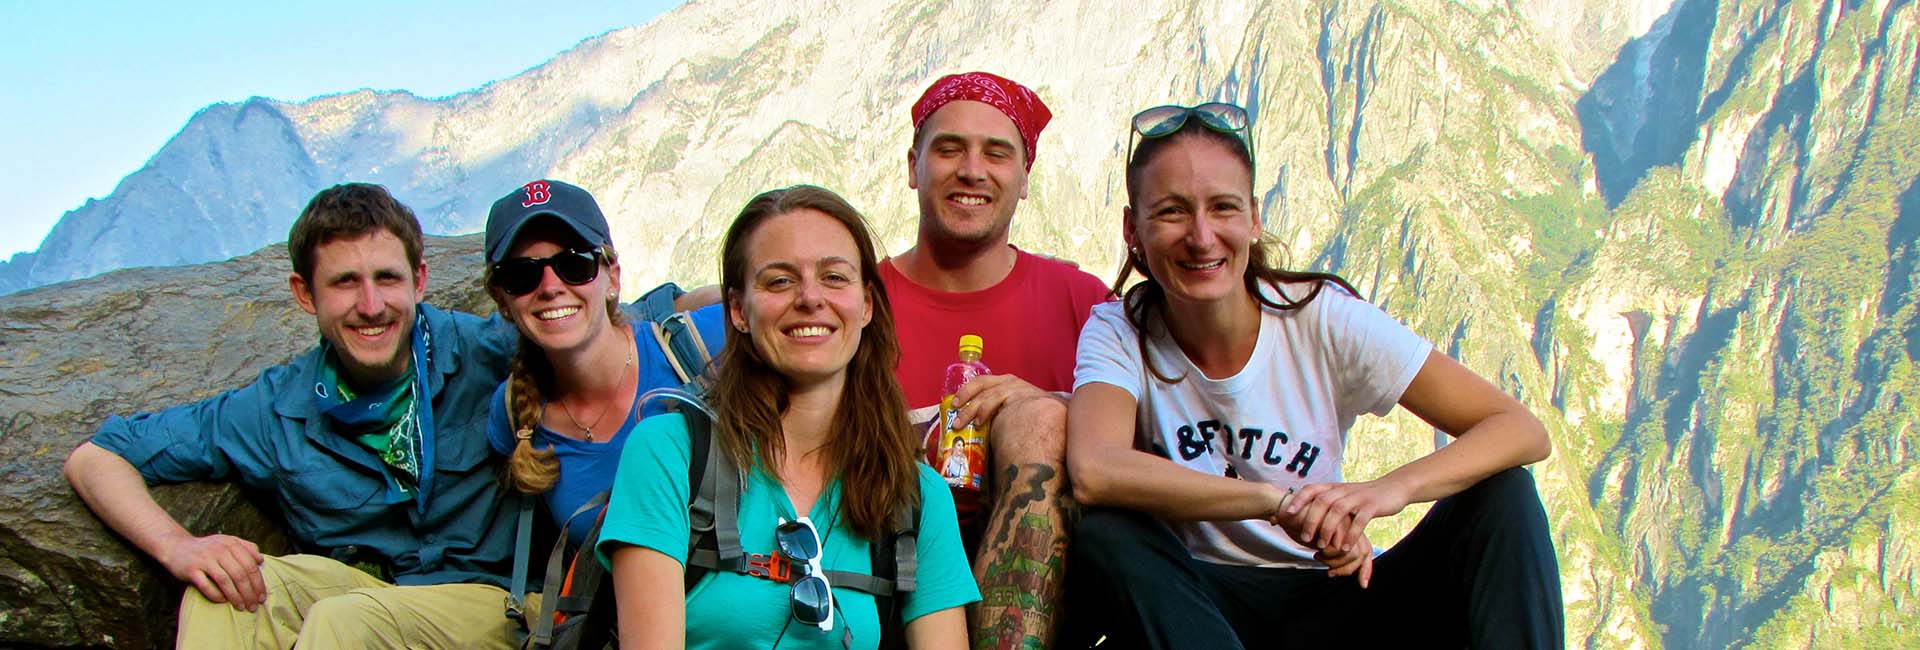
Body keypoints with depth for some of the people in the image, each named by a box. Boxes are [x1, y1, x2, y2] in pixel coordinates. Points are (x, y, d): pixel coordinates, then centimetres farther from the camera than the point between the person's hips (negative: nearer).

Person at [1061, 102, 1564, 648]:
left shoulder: (1322, 318, -9)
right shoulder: (1118, 334, -9)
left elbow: (1522, 430, -14)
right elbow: (1093, 471, -32)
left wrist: (1391, 489, -34)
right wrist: (1282, 501, -37)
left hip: (1331, 603, 1)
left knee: (1502, 495, -19)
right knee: (1105, 536, -31)